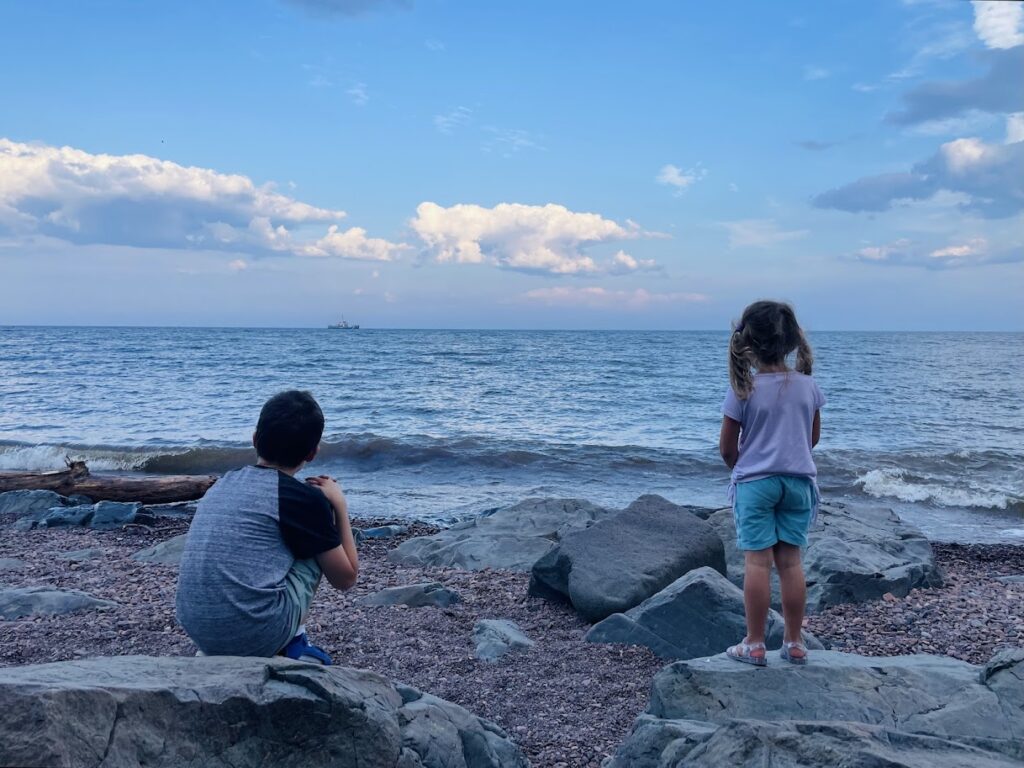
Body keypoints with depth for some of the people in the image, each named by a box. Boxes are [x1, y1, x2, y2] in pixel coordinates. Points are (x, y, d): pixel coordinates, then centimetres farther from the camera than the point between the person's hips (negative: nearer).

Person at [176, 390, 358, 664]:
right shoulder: (305, 498, -4)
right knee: (319, 548, 14)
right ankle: (294, 645, 13)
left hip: (199, 633, 6)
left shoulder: (222, 484, 13)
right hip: (258, 636, -6)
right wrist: (339, 505, 15)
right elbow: (346, 578, 6)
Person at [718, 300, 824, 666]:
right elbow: (813, 437, 11)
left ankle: (754, 645, 5)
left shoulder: (742, 390, -11)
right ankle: (794, 643, 16)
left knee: (757, 561, 0)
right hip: (798, 480, 3)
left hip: (754, 481, -3)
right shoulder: (808, 386, -1)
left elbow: (727, 447, -5)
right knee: (790, 560, 9)